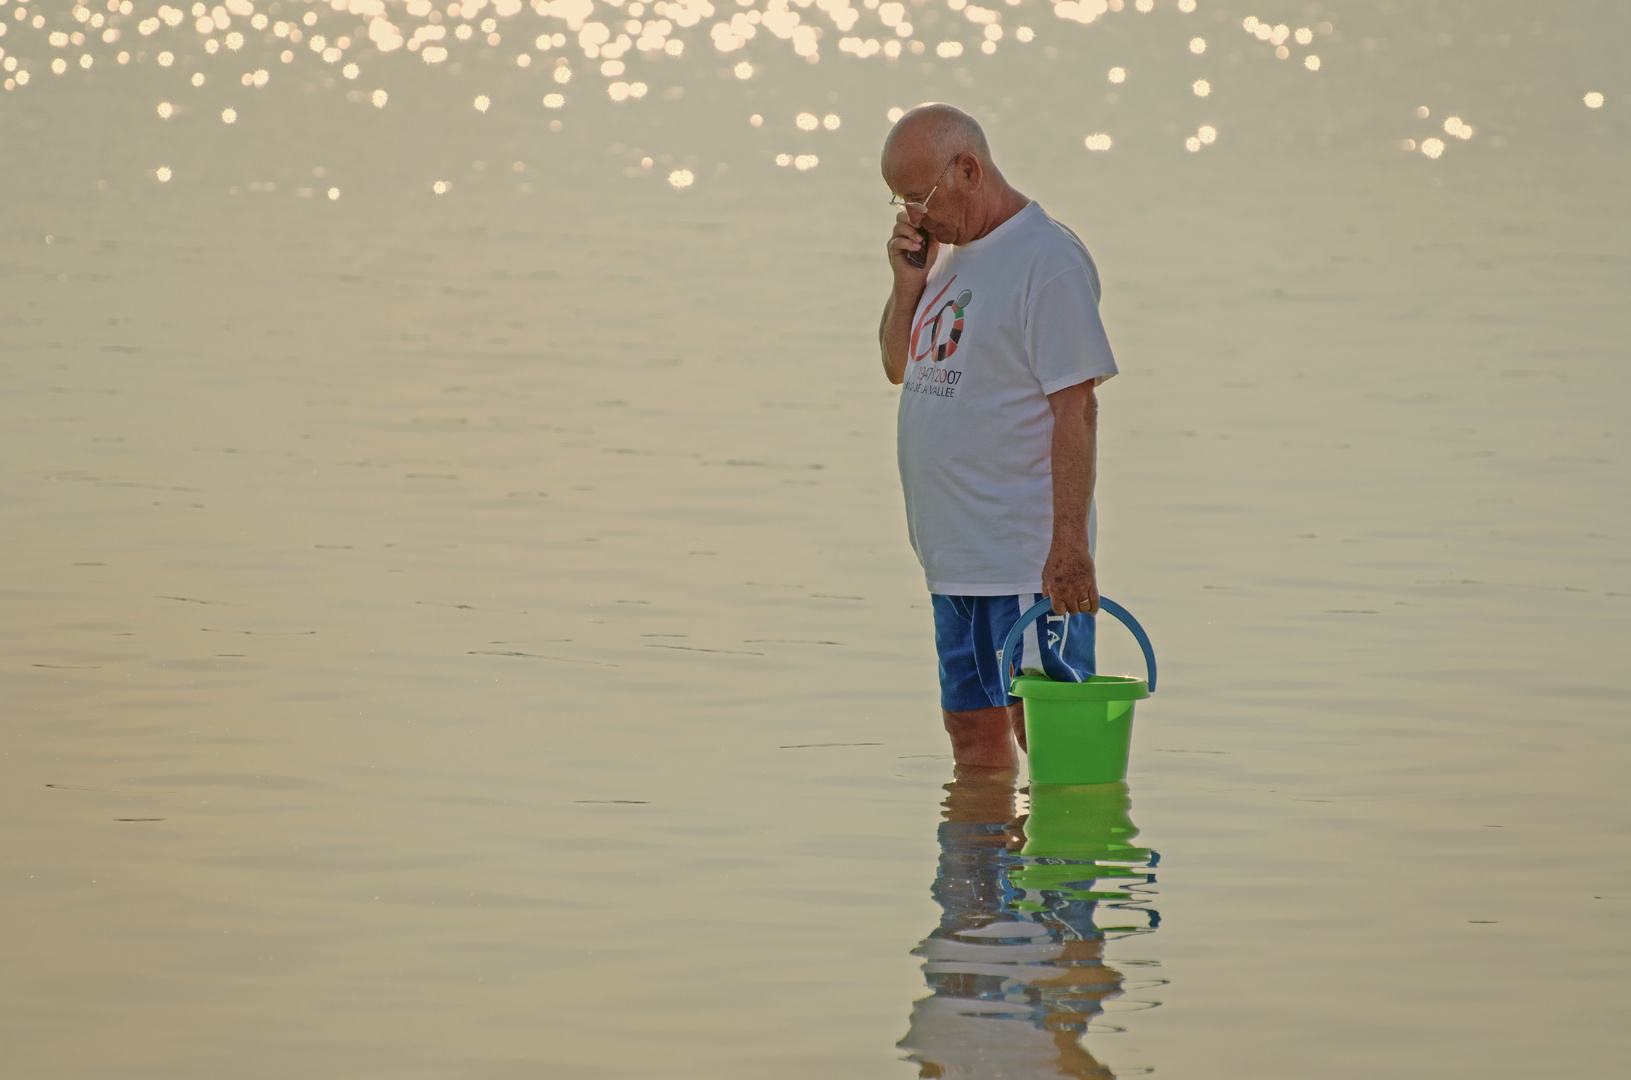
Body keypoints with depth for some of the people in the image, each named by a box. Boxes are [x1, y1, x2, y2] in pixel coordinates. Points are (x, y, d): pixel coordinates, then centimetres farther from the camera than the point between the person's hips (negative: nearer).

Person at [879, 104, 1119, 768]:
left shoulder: (1047, 261, -13)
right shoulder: (950, 254, 15)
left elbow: (1076, 409, -17)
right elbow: (899, 367, 23)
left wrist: (1069, 544, -22)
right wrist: (909, 283, 4)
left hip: (1030, 562, -9)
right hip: (954, 558, 9)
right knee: (972, 726, 11)